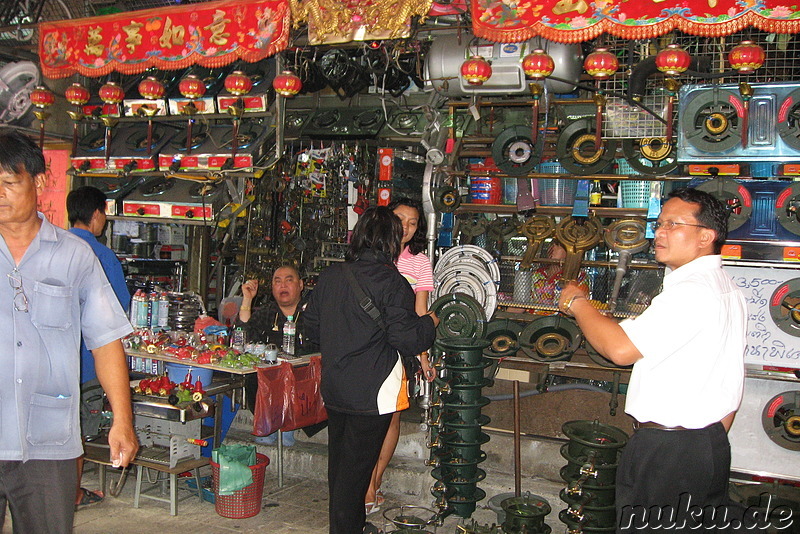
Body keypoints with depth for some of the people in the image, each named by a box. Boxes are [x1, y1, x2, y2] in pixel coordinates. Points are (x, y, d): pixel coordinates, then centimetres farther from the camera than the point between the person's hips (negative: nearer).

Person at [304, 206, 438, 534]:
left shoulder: (330, 276, 1)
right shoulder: (392, 283, -16)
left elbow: (312, 329, 10)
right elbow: (408, 341, -17)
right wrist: (430, 322, 2)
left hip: (333, 389, 6)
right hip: (372, 393, -6)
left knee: (339, 463, 19)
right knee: (356, 467, 4)